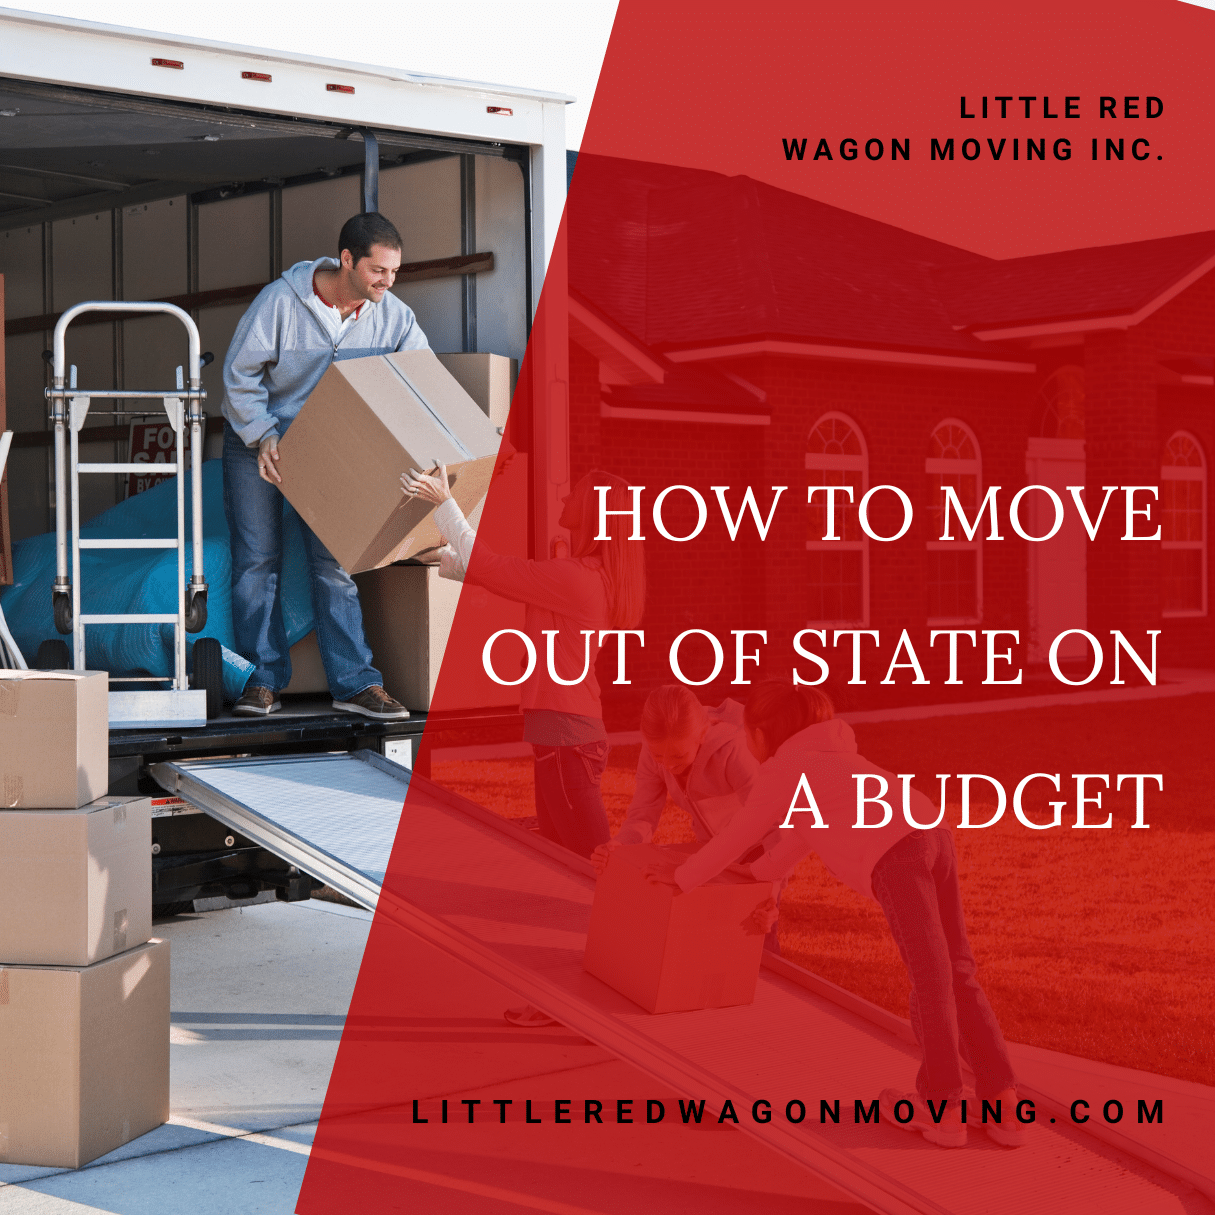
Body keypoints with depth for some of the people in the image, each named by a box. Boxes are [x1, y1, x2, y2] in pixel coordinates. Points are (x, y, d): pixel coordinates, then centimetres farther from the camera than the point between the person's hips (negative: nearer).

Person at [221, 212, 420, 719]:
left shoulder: (393, 316, -11)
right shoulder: (280, 301, -22)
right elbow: (239, 373, -15)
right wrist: (264, 437, -23)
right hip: (255, 440, -2)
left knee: (334, 562, -2)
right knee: (257, 559, -4)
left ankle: (355, 683, -1)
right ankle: (263, 681, 3)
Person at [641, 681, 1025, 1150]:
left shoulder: (779, 770, 12)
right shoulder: (830, 757, 35)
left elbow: (734, 839, 19)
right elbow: (800, 834, 45)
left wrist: (683, 876, 33)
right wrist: (757, 874, 55)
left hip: (894, 856, -8)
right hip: (933, 835, 8)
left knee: (930, 977, -4)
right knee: (956, 973, 9)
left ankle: (941, 1109, 3)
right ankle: (1003, 1106, 7)